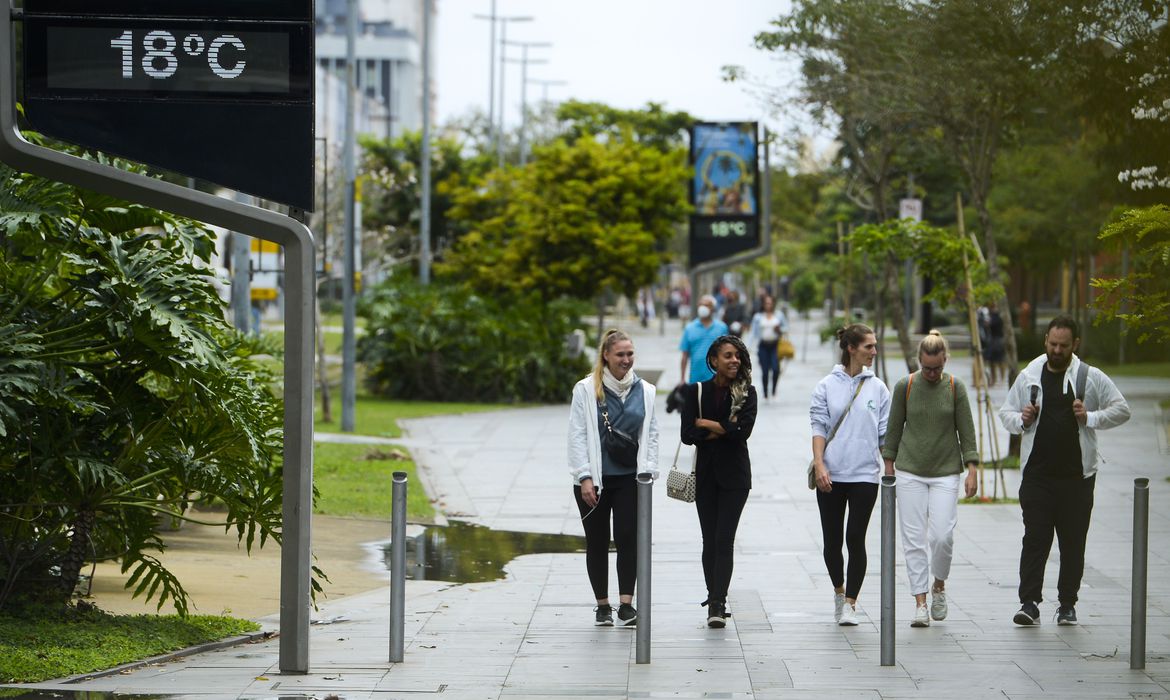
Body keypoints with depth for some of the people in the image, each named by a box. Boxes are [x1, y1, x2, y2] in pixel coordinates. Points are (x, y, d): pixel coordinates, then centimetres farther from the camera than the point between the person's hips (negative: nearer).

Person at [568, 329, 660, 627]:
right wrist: (585, 477, -10)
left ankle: (626, 604, -8)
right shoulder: (586, 390, -3)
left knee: (628, 538, -9)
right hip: (594, 480, -1)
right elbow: (577, 436, -4)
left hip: (629, 479, 1)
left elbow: (651, 435, 10)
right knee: (597, 542, 6)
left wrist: (647, 473, 0)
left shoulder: (645, 391, 6)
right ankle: (602, 605, 16)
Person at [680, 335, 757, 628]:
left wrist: (706, 423, -10)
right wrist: (724, 429, -11)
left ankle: (717, 604, -15)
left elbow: (744, 430, -15)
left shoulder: (746, 392, 0)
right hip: (706, 473, 2)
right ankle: (716, 599, 18)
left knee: (724, 540, -10)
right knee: (710, 540, 7)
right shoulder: (697, 392, 3)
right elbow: (688, 434, -6)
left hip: (735, 474, -2)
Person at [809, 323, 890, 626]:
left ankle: (850, 603, 0)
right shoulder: (826, 386, 2)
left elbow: (886, 433, 8)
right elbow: (819, 428, -1)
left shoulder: (877, 388, 6)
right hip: (831, 476, 0)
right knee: (832, 540, 6)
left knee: (855, 538, -7)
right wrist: (819, 464, -12)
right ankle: (839, 591, 30)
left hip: (865, 475, 0)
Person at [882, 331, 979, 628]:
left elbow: (966, 430, 2)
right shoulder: (905, 386, 0)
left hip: (945, 472, 0)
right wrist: (888, 467, 7)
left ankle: (939, 586, 17)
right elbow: (894, 428, 7)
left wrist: (972, 470, -4)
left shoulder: (955, 387, 0)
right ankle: (920, 603, 1)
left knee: (942, 535, -10)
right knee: (914, 538, -3)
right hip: (910, 472, 0)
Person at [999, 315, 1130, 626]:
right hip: (1037, 474, 1)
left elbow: (1122, 410, 3)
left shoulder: (1092, 378, 3)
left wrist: (1090, 418, -12)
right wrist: (1020, 420, -6)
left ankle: (1068, 604, 13)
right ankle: (1029, 602, -8)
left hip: (1077, 474, -1)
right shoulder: (1029, 376, 8)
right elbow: (1006, 412, 16)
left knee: (1073, 541, 4)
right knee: (1035, 538, -7)